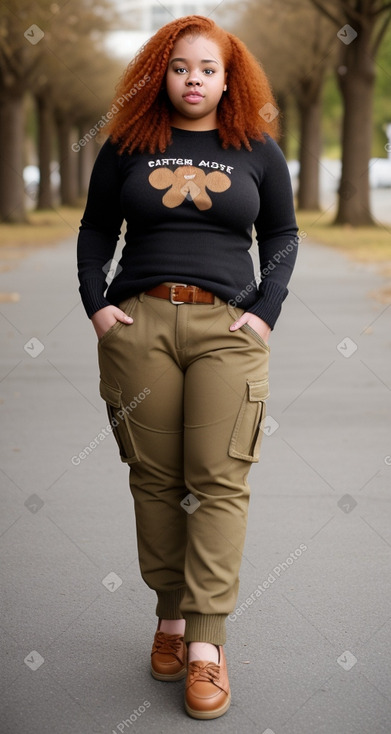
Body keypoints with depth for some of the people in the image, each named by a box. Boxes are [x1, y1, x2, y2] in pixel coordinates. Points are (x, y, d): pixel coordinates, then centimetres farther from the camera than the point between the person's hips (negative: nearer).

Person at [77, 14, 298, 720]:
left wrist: (266, 311, 3)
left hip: (227, 326, -1)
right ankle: (170, 614, 16)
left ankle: (206, 642, -4)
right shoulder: (127, 145, 10)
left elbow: (282, 235, 15)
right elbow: (95, 230, 16)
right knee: (155, 476, 3)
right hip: (138, 322, 1)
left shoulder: (258, 150, 10)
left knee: (219, 479, -7)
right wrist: (95, 304, 3)